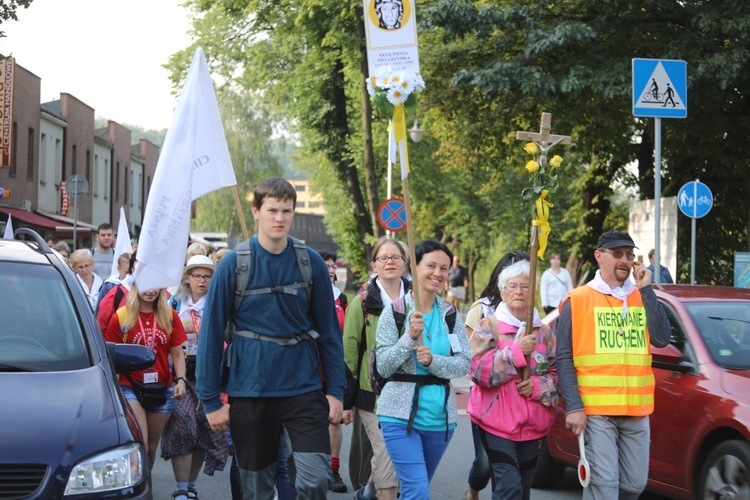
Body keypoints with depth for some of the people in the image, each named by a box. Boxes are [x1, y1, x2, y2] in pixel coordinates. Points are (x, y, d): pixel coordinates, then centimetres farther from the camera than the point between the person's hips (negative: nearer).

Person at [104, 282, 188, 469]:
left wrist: (181, 380, -7)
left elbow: (177, 354, 8)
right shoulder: (121, 317, -3)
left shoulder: (169, 316, 6)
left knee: (152, 447, 11)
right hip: (130, 388, -4)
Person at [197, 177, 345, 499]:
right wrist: (211, 400, -5)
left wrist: (336, 390, 0)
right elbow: (211, 333, -3)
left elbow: (329, 331, 5)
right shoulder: (234, 264, -5)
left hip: (303, 388, 1)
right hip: (249, 391, 0)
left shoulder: (311, 263, 1)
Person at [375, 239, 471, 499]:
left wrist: (432, 360, -19)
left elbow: (464, 363, -1)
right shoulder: (394, 312, -4)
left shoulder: (451, 314, 6)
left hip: (440, 417, 4)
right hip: (401, 416, -4)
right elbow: (383, 366, -7)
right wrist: (409, 337, -20)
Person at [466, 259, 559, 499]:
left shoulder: (543, 332, 10)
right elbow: (478, 371, -14)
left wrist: (537, 386, -14)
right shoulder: (488, 327, -1)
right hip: (497, 423, -5)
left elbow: (558, 374, 6)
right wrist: (517, 352, -19)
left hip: (532, 425, 5)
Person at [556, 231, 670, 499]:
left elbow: (662, 339, -5)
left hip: (636, 409, 5)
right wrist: (573, 406, -12)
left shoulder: (642, 298, 11)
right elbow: (563, 358, -3)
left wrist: (646, 290, -6)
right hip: (595, 410, -4)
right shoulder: (578, 300, -2)